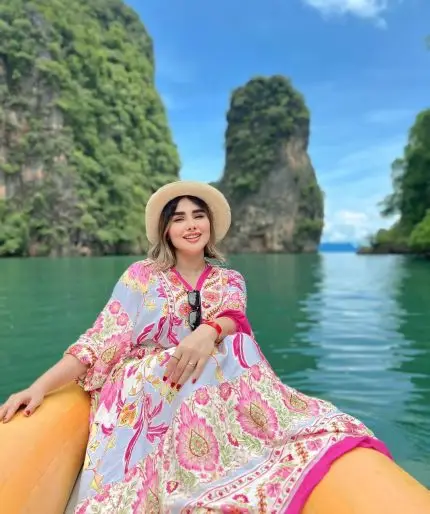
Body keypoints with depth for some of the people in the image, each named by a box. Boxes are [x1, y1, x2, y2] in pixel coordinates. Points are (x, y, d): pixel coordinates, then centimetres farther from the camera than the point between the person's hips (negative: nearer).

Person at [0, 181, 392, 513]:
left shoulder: (230, 281, 10)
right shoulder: (141, 276, 4)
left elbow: (233, 317, -12)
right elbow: (101, 340, -2)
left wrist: (209, 332, -36)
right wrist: (40, 386, -15)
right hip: (143, 390, -2)